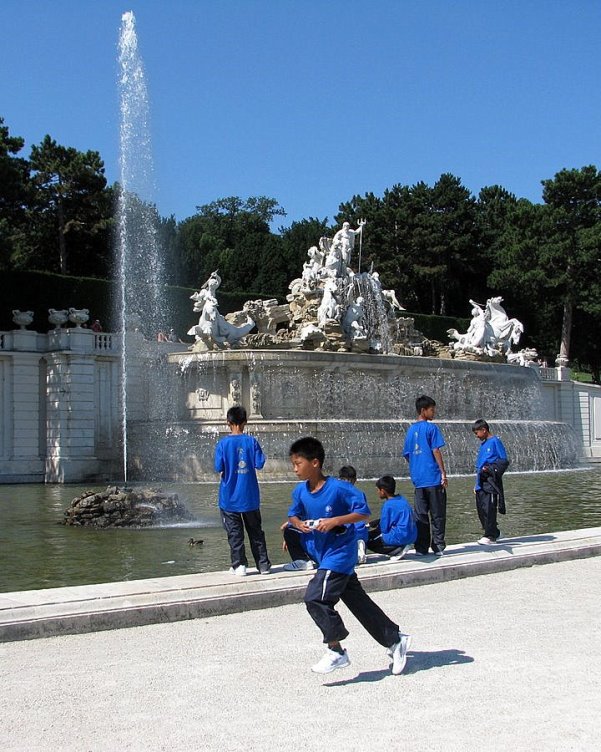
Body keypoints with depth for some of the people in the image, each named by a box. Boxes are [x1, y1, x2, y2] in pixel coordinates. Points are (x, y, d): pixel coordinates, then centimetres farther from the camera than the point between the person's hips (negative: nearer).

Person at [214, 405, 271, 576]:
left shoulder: (223, 444, -10)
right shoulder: (252, 441, -6)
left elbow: (219, 468, -12)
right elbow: (259, 464, -6)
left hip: (229, 496, -2)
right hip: (250, 496, 2)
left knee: (234, 532, 7)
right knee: (255, 531, 12)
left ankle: (239, 564, 5)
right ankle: (263, 564, 15)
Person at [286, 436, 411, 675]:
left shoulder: (338, 488, -20)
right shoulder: (300, 491, 1)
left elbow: (363, 512, -17)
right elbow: (293, 514, 17)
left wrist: (335, 521, -26)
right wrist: (298, 523, -6)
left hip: (340, 554, -8)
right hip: (323, 555, 8)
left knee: (316, 597, -17)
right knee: (358, 602, 14)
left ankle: (336, 651, -2)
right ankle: (395, 640, 27)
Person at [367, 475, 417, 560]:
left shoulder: (388, 505, -17)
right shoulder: (402, 499, 9)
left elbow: (384, 529, -10)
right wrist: (369, 524, 21)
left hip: (400, 537, -9)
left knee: (367, 540, -1)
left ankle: (397, 551, -9)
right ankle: (401, 547, 8)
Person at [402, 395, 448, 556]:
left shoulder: (411, 429, 12)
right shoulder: (431, 428, -6)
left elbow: (407, 454, 14)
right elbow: (436, 451, -11)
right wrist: (443, 473, -8)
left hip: (418, 479, 5)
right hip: (433, 478, -5)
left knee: (420, 515, 7)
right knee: (437, 514, 3)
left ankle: (421, 548, 7)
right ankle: (438, 547, 5)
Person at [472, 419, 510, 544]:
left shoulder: (495, 442, -5)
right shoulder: (483, 444, 19)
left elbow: (504, 461, -9)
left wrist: (491, 468, -21)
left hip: (490, 482, -9)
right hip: (481, 484, 9)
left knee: (488, 509, -10)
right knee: (481, 510, 9)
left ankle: (490, 536, -4)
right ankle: (494, 533, 19)